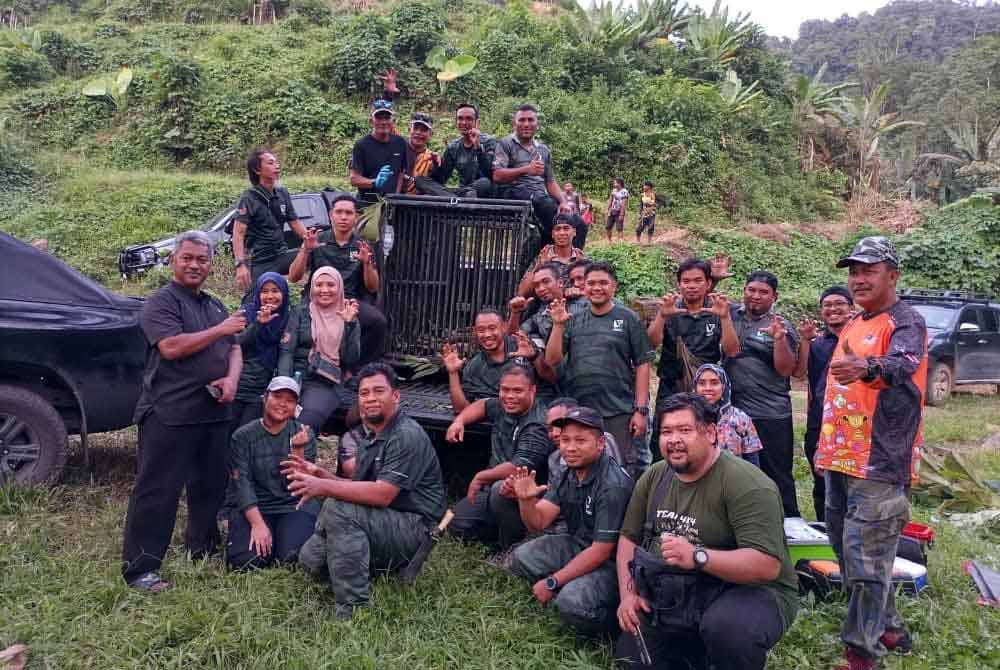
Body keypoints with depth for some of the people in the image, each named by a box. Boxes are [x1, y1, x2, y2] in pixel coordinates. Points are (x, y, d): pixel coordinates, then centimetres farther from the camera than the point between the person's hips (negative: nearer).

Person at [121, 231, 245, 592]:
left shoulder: (216, 305, 18)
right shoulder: (161, 302, -5)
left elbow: (234, 349, 16)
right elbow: (171, 347, -19)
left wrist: (232, 378, -5)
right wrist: (221, 330, -13)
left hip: (214, 413, 8)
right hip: (169, 415, -7)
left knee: (211, 486, 16)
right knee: (157, 490, -4)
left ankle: (203, 547, 33)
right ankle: (139, 568, 3)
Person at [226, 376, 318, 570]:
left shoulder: (304, 434, 2)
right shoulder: (243, 437, 1)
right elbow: (242, 483, -8)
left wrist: (298, 450, -21)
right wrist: (258, 524, -20)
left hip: (295, 505, 0)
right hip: (255, 507, 0)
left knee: (293, 557, -24)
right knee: (244, 560, -22)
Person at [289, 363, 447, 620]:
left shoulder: (407, 436, -16)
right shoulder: (371, 437, 16)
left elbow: (382, 494, -25)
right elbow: (358, 489, 13)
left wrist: (323, 487, -26)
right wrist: (319, 473, -1)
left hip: (413, 528, -9)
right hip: (383, 524, 9)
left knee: (338, 508, -28)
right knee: (310, 558, -1)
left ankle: (352, 610, -23)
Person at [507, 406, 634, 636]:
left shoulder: (613, 485, -26)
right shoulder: (568, 473, 0)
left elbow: (601, 551, -25)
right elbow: (538, 523, 0)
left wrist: (552, 582, -19)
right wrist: (525, 500, -23)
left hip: (612, 561, -8)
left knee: (571, 603, -30)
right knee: (521, 558, 3)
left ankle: (616, 620, -1)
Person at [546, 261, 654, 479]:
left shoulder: (628, 319, 2)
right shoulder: (573, 321, 10)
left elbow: (642, 365, -1)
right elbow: (552, 361, 5)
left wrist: (641, 409, -7)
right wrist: (558, 325, -6)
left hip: (618, 412, -3)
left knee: (624, 471, 0)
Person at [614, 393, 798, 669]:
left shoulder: (747, 484, -22)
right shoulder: (653, 477, 2)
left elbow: (768, 566, -28)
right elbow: (629, 537, 10)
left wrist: (698, 556, -39)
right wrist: (628, 594, -4)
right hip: (675, 595, 7)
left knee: (725, 627, -37)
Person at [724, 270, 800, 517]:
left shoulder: (781, 327, -1)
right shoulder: (731, 314, 7)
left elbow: (786, 370, -6)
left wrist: (779, 339, -23)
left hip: (771, 415, -3)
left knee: (778, 476, 4)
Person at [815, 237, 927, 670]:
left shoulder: (906, 323, -10)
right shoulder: (853, 325, 17)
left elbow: (904, 366, -32)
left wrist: (868, 368, -54)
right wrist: (826, 446, 24)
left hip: (880, 463, -9)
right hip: (841, 460, 9)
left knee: (866, 560, -7)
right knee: (849, 552, 17)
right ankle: (888, 630, 32)